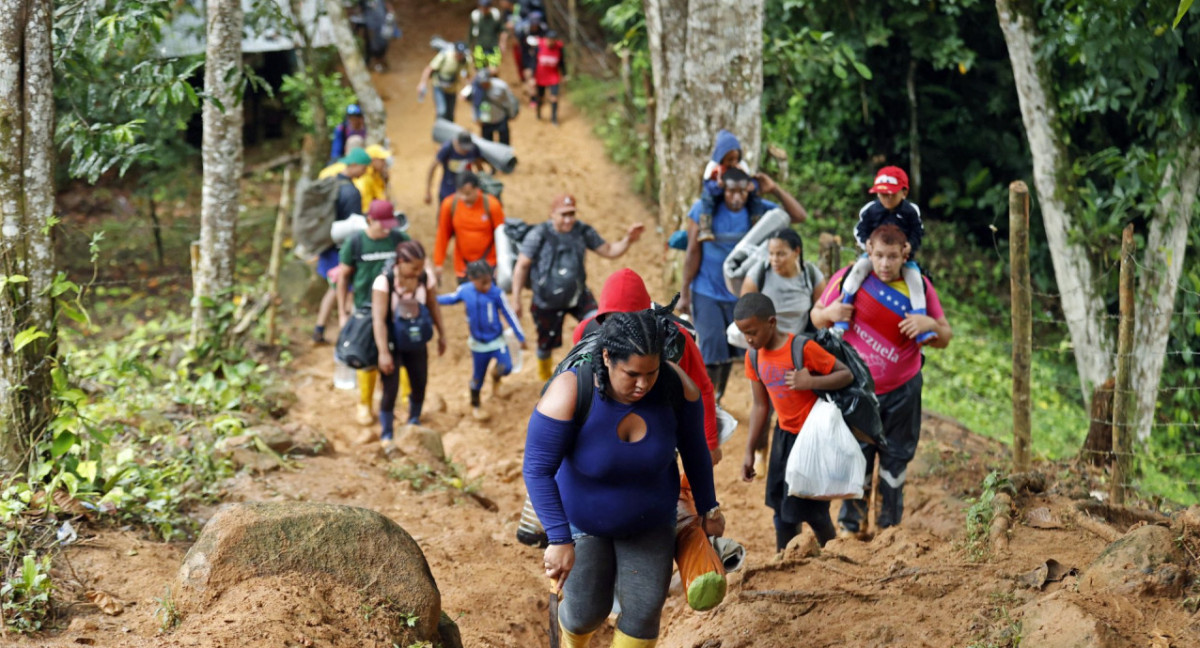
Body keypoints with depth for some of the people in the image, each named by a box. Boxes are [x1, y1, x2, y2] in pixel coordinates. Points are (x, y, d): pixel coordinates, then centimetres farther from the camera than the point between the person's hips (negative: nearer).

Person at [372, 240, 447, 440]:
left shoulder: (423, 278, -10)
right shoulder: (384, 282, -25)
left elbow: (432, 305, 7)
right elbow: (379, 319, -27)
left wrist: (441, 334, 14)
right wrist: (384, 352, -29)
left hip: (416, 343, 5)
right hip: (393, 344, -5)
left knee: (419, 385, 12)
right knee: (390, 389, -4)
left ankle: (414, 423, 37)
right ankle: (386, 435, 12)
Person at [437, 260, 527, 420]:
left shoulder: (496, 293, -20)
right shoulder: (464, 291, -12)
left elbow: (510, 315, -11)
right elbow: (451, 299, 10)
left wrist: (521, 338, -7)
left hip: (497, 340, -1)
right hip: (478, 343, 2)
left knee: (506, 367, -18)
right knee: (478, 376, 11)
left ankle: (496, 375, 20)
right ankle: (475, 406, 35)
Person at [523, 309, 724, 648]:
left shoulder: (675, 385, -24)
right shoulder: (569, 394, -34)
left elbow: (694, 447, -7)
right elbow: (537, 469, -30)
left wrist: (708, 507, 4)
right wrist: (559, 540, -35)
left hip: (649, 519, 2)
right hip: (582, 518, -2)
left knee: (643, 610, -5)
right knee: (587, 611, 2)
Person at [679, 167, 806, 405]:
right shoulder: (703, 210, -11)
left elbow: (799, 216, -7)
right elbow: (693, 252, -8)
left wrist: (775, 189, -16)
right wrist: (685, 294, -7)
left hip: (740, 295, 3)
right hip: (706, 294, -3)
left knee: (729, 353, 13)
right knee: (712, 353, -9)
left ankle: (716, 402, 30)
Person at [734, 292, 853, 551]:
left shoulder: (803, 348, -20)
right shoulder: (754, 357, -1)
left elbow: (846, 374, -14)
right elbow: (760, 405, 7)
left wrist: (811, 382, -29)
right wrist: (750, 452, 7)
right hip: (784, 434, 6)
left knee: (810, 507, -2)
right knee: (781, 505, 9)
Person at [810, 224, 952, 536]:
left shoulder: (919, 287, -5)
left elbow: (944, 338, 0)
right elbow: (817, 316, 1)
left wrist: (930, 324, -22)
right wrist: (829, 314, -22)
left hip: (903, 390, 2)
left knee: (896, 458, 11)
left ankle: (890, 523, 25)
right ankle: (850, 524, 17)